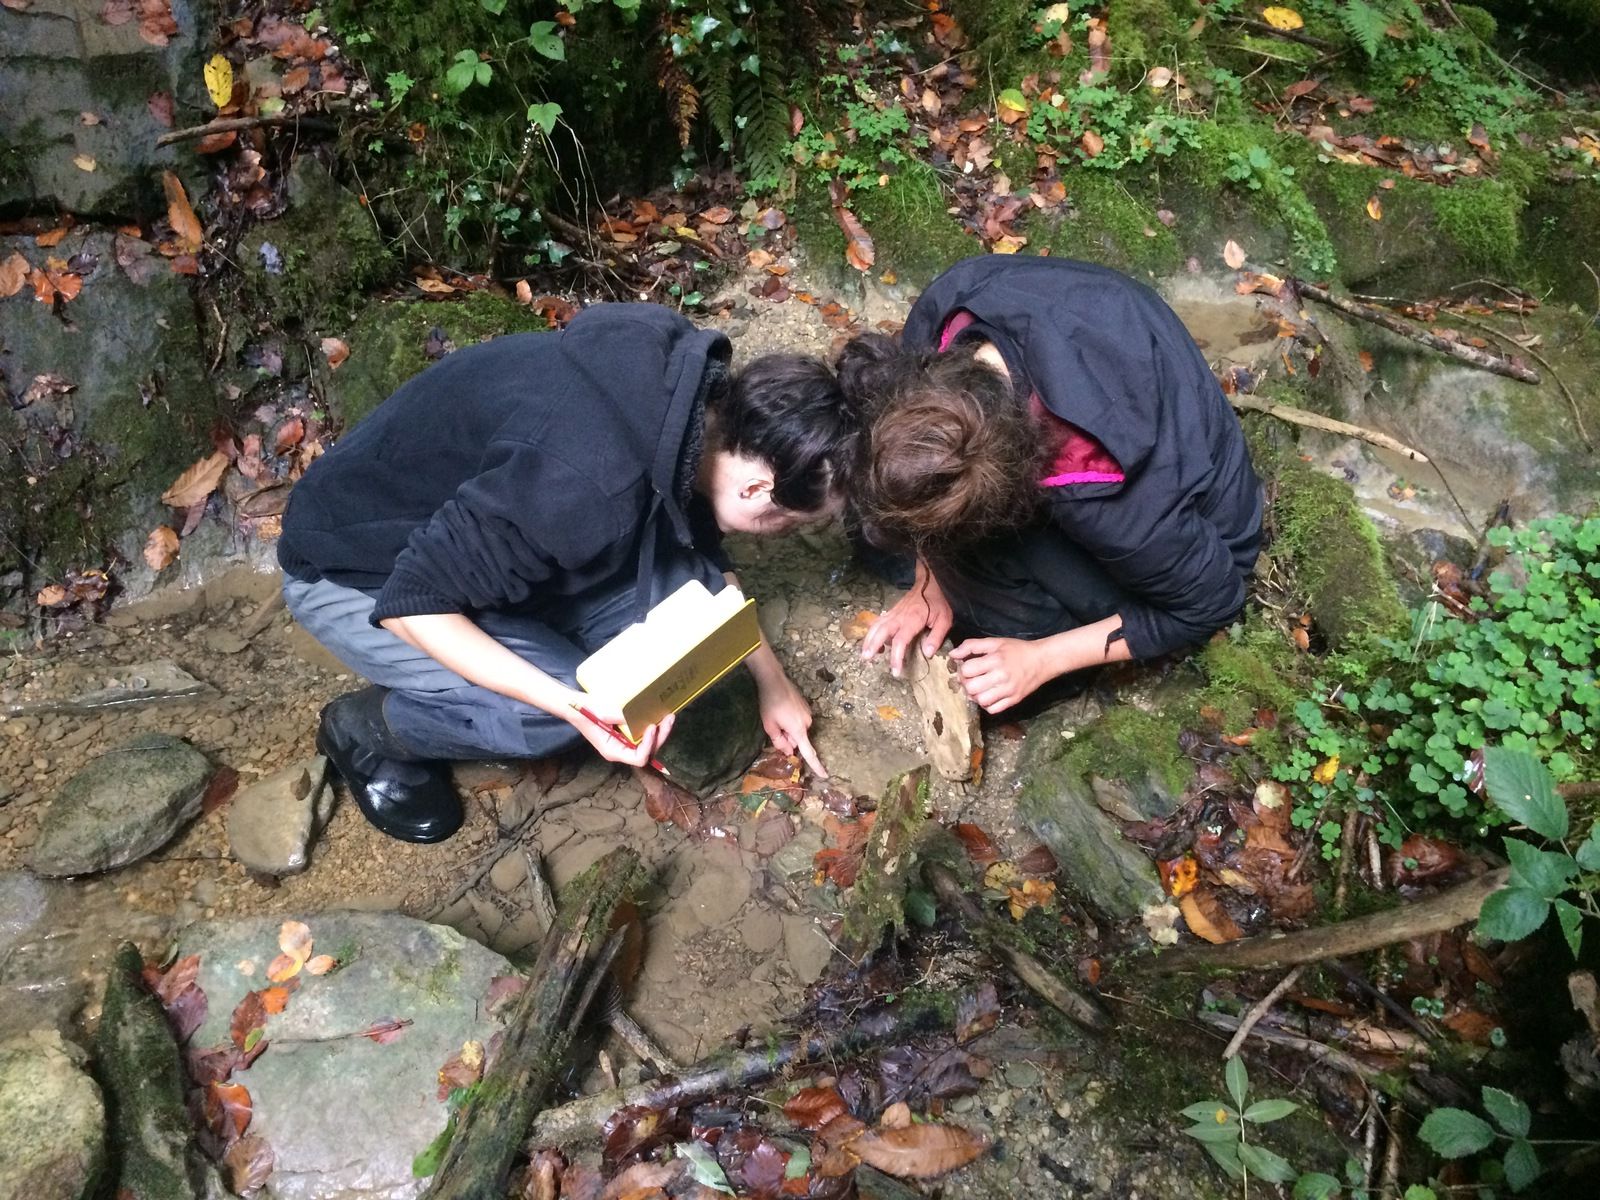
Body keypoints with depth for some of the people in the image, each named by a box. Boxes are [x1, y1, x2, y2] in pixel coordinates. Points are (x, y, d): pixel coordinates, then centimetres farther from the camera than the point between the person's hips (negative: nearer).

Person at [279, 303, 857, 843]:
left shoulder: (694, 395, -13)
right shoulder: (587, 484, -40)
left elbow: (702, 555, 5)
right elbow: (411, 601, -29)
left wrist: (772, 680, 8)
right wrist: (571, 704, -35)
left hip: (458, 519, 7)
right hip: (352, 575, -7)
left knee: (676, 582, -11)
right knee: (556, 714, -23)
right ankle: (365, 730, 3)